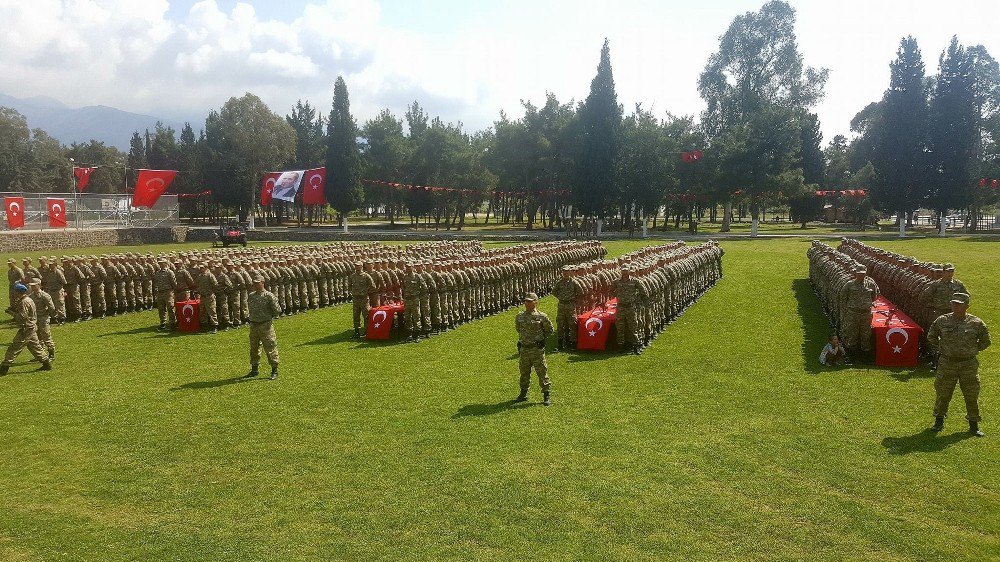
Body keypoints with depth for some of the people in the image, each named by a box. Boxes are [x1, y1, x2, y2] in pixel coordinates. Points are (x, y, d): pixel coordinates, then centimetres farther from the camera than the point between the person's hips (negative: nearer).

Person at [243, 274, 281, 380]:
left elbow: (277, 311, -9)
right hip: (253, 325, 6)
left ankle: (274, 371, 6)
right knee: (254, 348, 15)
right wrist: (253, 318, 12)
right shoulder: (251, 296, 8)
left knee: (270, 348, -3)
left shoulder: (269, 296, -11)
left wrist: (269, 317, 1)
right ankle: (254, 370, 30)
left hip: (266, 325, -6)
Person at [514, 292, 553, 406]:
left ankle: (546, 396, 10)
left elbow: (550, 330, 2)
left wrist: (540, 338, 6)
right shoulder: (520, 316, 3)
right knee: (524, 372, 15)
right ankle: (523, 394, 29)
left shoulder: (541, 316, -9)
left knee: (542, 373, 1)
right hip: (524, 349, 5)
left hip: (537, 349, -5)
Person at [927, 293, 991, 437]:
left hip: (969, 364, 0)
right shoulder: (942, 321, -2)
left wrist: (973, 350, 7)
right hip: (947, 363, 0)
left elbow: (986, 341, 13)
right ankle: (939, 421, 22)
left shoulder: (976, 323, -3)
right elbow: (931, 336, 15)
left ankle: (974, 425, 22)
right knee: (943, 393, 6)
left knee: (972, 395, 7)